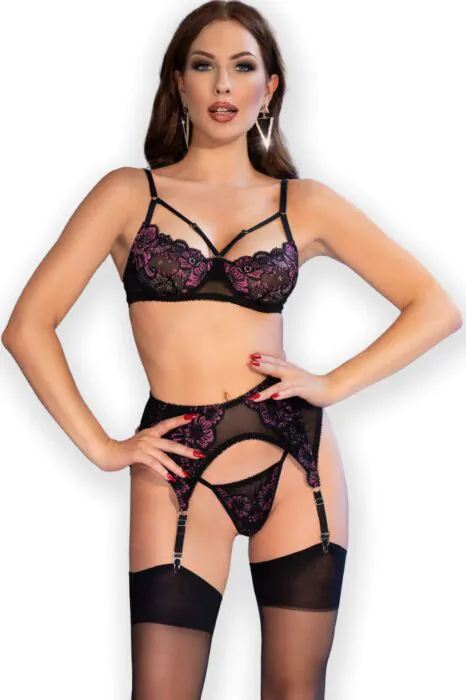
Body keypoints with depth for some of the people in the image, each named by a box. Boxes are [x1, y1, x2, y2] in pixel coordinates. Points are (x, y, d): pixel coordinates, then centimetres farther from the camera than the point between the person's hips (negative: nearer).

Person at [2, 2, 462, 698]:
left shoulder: (306, 204, 9)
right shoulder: (130, 193, 5)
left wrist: (334, 385, -2)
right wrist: (102, 448, -4)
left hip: (294, 458, 1)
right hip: (178, 472, -1)